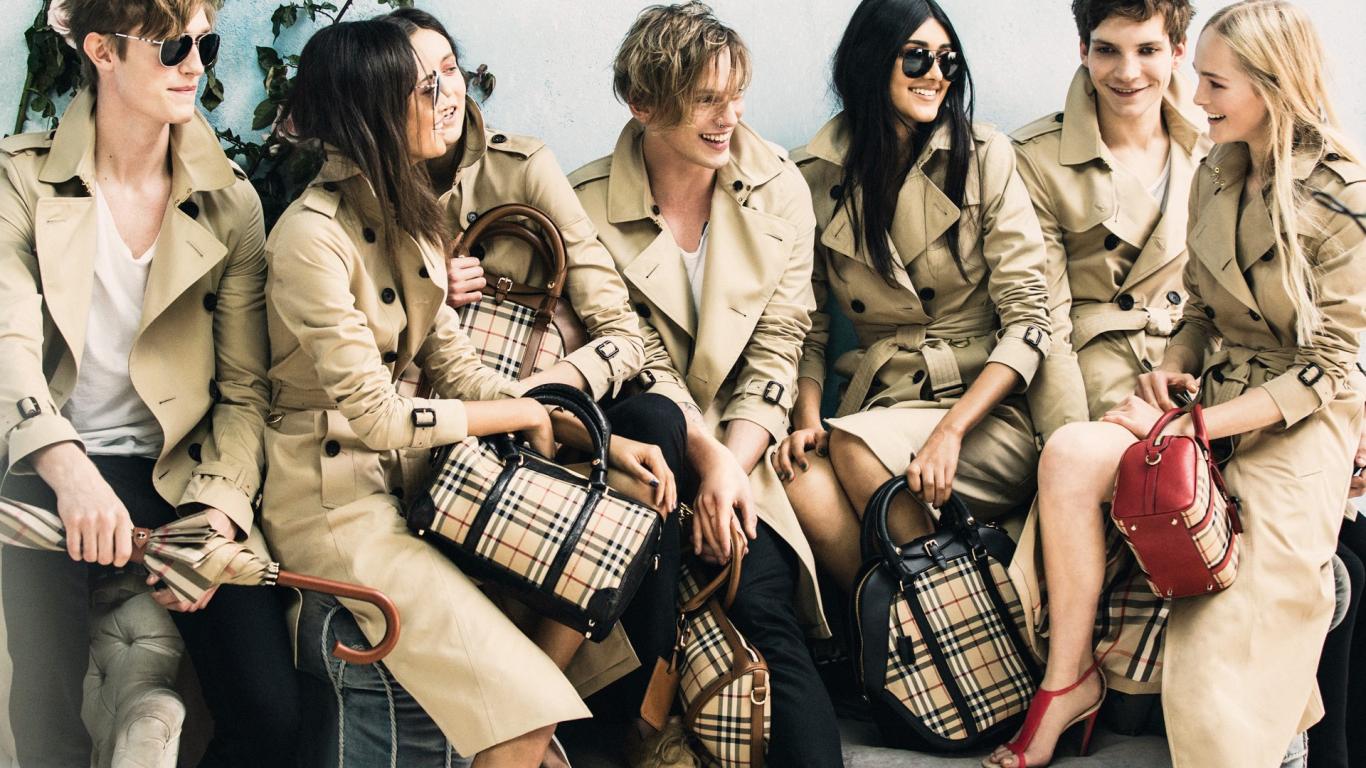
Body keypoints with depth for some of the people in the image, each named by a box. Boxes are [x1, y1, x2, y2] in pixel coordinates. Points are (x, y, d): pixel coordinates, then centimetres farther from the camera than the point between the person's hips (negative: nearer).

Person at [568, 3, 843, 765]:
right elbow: (639, 362, -7)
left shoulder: (779, 188, 1)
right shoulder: (589, 207, -6)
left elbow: (777, 349, -1)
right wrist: (706, 454, -19)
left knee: (763, 603, -21)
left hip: (736, 448, 1)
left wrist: (733, 464, -14)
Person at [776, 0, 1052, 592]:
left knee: (855, 447, -31)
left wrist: (951, 431, -19)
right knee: (800, 475, -31)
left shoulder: (984, 157, 0)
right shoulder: (817, 177, 6)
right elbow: (806, 327, 10)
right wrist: (807, 420, -11)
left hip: (988, 411, -2)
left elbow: (1026, 320, -5)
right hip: (882, 403, 2)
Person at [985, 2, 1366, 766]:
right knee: (1069, 455, -24)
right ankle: (1069, 680, -17)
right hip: (1214, 389, 5)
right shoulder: (1217, 174, 8)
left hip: (1299, 424, -5)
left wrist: (1193, 427, -20)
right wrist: (1171, 371, -5)